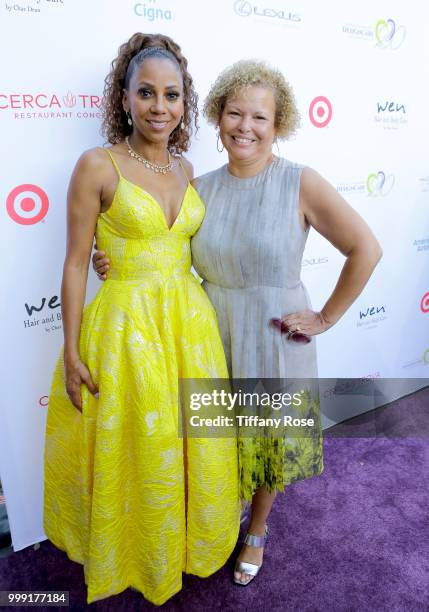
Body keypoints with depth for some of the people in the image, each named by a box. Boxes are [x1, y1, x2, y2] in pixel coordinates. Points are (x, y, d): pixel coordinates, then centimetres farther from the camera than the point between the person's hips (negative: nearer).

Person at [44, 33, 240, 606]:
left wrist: (197, 319, 12)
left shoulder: (185, 168, 7)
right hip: (124, 326, -5)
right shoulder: (97, 165, -9)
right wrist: (71, 353, -9)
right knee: (129, 452, 13)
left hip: (189, 322, 5)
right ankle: (128, 549, 43)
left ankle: (184, 540, 47)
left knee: (193, 445, 18)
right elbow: (76, 263, -8)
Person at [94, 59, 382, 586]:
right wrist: (118, 263, -12)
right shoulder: (201, 189, -1)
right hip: (213, 337, 3)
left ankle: (257, 532, 45)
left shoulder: (301, 184, -13)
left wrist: (326, 318, -10)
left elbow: (366, 250, -12)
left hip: (274, 343, -2)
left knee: (270, 441, 16)